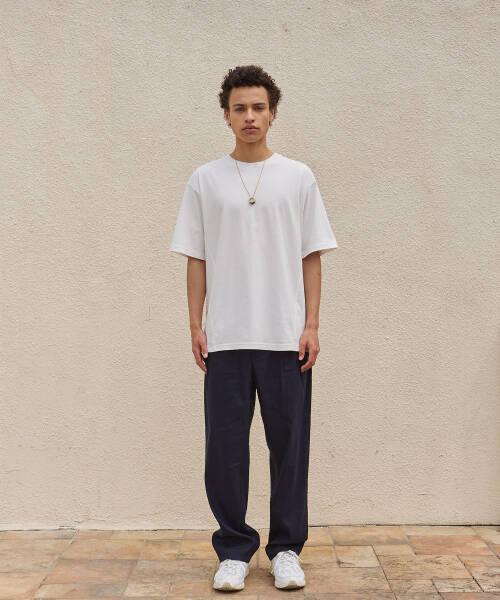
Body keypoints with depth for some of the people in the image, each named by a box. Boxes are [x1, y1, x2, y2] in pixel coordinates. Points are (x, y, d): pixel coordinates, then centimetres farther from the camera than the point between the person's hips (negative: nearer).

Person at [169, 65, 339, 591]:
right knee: (225, 447, 4)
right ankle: (233, 549, 19)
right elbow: (196, 259, 8)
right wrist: (196, 325, 1)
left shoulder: (298, 177, 7)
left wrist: (312, 325, -2)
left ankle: (286, 548, 20)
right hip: (225, 338, 0)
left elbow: (312, 257, 6)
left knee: (289, 444, 5)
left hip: (287, 337, 0)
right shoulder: (205, 180, 7)